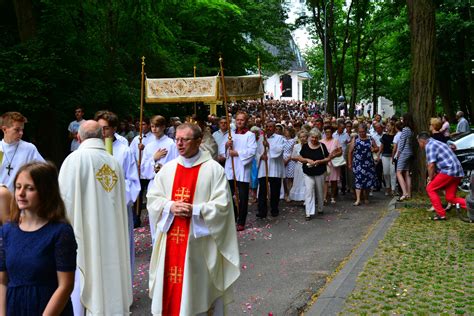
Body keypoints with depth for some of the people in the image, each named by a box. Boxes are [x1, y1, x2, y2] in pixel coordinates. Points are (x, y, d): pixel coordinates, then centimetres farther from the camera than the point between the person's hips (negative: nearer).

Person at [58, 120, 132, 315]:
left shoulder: (76, 158, -11)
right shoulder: (115, 162, 3)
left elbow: (65, 198, -10)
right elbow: (121, 202, 9)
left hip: (82, 233, -5)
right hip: (110, 237, 5)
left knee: (78, 284, 5)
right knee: (107, 280, 14)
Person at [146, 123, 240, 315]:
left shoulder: (213, 169, -7)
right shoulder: (168, 169, 7)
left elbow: (222, 204, -11)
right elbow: (152, 198, 7)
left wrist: (195, 210, -20)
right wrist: (170, 206, -12)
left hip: (198, 241, -4)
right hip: (171, 239, 4)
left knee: (197, 288, 6)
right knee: (169, 286, 11)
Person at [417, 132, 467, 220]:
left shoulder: (429, 145, -5)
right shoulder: (437, 143, 26)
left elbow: (431, 165, -12)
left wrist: (430, 179, 0)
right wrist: (433, 176, 26)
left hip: (449, 171, -9)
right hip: (458, 173, 10)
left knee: (430, 189, 1)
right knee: (450, 198, 12)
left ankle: (441, 214, 0)